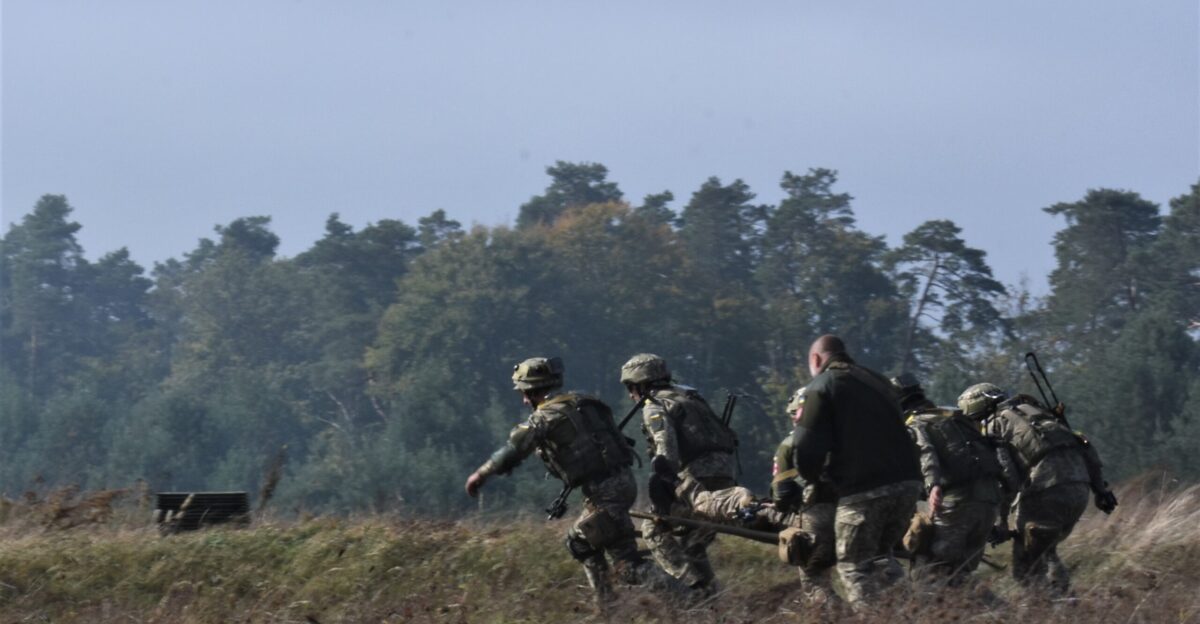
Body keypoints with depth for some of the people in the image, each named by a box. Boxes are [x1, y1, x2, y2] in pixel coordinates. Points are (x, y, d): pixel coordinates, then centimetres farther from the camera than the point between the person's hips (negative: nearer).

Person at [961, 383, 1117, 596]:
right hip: (1079, 489, 7)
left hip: (1046, 493, -7)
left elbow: (1007, 478, -7)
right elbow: (1086, 449, 21)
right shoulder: (1035, 411, 27)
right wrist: (1100, 488, 20)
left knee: (1026, 566, 4)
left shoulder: (995, 426, 6)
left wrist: (1000, 521, -2)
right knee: (1045, 551, 27)